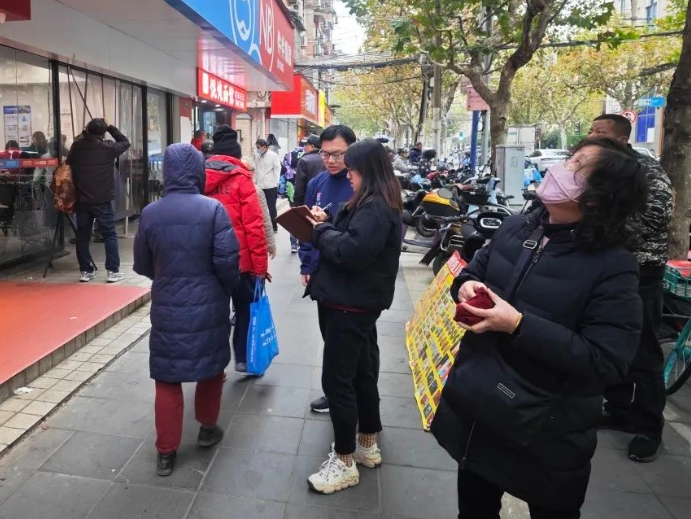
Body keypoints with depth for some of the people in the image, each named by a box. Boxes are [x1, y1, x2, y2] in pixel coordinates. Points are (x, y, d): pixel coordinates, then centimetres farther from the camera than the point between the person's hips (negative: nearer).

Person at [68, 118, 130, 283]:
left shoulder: (76, 147, 2)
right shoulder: (108, 147, -8)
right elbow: (125, 142, 9)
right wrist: (110, 127, 14)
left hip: (81, 200, 4)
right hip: (102, 200, -4)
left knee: (82, 235, 11)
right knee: (110, 235, 3)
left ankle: (86, 271, 14)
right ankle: (113, 271, 0)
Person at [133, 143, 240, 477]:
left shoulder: (150, 213, -4)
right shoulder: (212, 209, -13)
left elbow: (142, 266, 6)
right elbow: (228, 261, -14)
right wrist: (229, 290, 6)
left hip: (166, 309, 2)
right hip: (209, 307, -1)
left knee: (167, 379, 11)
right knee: (211, 367, 20)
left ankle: (166, 452, 19)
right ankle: (207, 428, 37)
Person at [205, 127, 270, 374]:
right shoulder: (241, 179, -9)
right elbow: (253, 226, -14)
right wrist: (261, 264, -8)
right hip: (240, 260, -4)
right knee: (245, 310, 14)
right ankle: (243, 360, 21)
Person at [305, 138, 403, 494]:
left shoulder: (375, 208, -18)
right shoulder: (373, 204, 14)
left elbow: (351, 252, -27)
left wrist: (321, 231, -11)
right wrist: (328, 226, -1)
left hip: (352, 305, -11)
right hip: (356, 302, 11)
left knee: (336, 380, -3)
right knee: (360, 373, 19)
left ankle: (345, 462, 11)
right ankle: (367, 445, 34)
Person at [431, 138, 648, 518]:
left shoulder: (613, 266, -19)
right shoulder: (517, 228, -1)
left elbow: (606, 363, -24)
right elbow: (473, 271, 13)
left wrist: (518, 325, -30)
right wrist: (465, 286, -12)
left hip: (544, 433, -5)